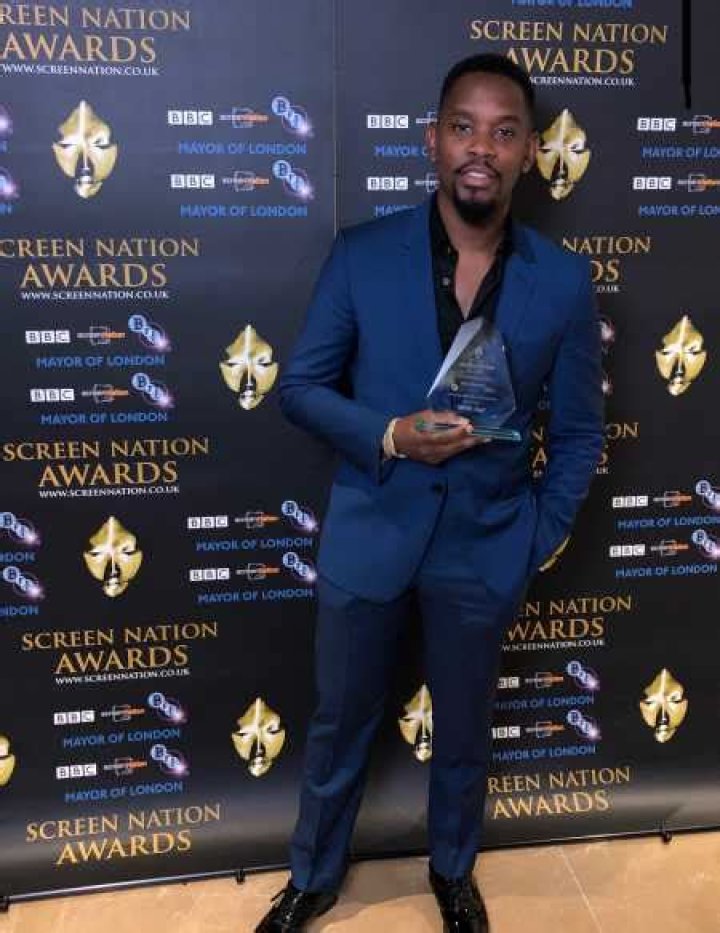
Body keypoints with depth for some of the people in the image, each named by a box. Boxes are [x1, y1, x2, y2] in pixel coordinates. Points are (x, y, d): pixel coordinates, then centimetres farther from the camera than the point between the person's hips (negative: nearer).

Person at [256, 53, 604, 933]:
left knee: (462, 731, 20)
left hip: (483, 547, 1)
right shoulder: (360, 254, -8)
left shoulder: (564, 281, -5)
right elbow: (300, 384, -3)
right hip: (368, 535, 0)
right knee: (338, 725, 17)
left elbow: (577, 431, 3)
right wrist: (388, 435, -19)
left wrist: (540, 537, -2)